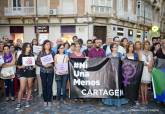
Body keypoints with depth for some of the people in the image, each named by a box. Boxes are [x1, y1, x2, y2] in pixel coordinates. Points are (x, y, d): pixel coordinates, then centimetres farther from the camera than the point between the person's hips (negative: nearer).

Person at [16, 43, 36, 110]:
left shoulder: (32, 55, 6)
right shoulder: (21, 56, 0)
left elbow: (34, 64, 14)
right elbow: (18, 66, 1)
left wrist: (34, 66, -7)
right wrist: (22, 66, -19)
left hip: (31, 73, 2)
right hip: (23, 73, -2)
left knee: (29, 88, 9)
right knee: (22, 89, -7)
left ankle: (27, 101, 21)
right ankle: (19, 103, 4)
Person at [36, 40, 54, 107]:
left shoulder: (52, 53, 3)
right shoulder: (41, 53, 1)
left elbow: (55, 62, 4)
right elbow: (37, 62, -2)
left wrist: (51, 64, -15)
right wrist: (43, 65, -16)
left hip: (50, 71, 0)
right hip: (43, 71, 0)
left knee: (49, 86, 1)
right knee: (44, 86, 4)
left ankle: (49, 100, 13)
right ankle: (45, 100, 17)